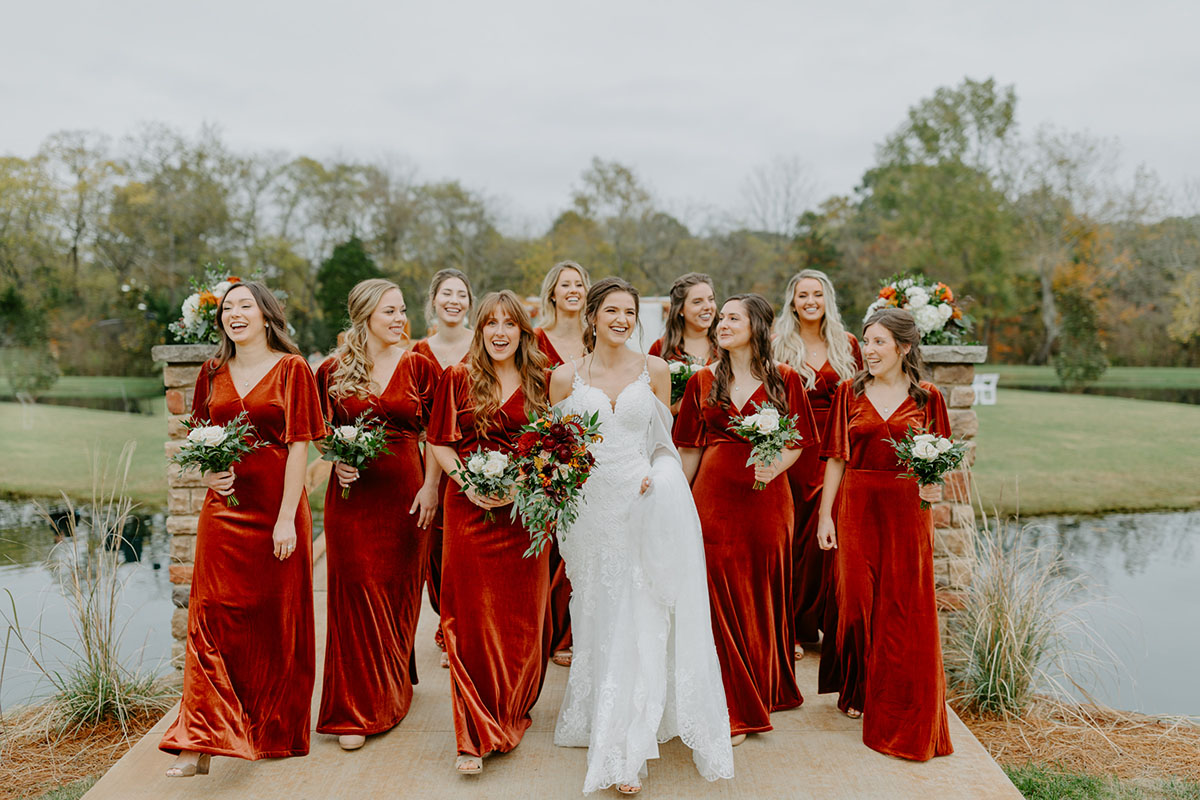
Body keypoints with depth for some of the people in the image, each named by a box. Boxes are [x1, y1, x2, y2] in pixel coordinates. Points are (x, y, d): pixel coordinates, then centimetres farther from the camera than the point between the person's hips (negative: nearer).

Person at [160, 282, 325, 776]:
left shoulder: (291, 368, -3)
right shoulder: (214, 373, 11)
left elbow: (299, 445, -8)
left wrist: (286, 517, -14)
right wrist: (206, 472, -4)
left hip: (276, 507, -3)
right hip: (224, 507, 4)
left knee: (277, 619, 6)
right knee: (213, 615, -2)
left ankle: (275, 733, 23)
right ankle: (202, 742, 1)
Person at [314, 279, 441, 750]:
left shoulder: (419, 366, 2)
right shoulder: (334, 371, 3)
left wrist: (431, 487, -6)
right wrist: (337, 461, -8)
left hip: (404, 491, 1)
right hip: (352, 493, 0)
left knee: (398, 592, 9)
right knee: (355, 593, -3)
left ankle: (393, 689, 31)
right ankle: (356, 711, 5)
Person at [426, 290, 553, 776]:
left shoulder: (538, 383, 7)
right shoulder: (458, 379, 4)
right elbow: (438, 444, 4)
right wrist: (467, 481, -11)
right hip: (469, 510, -1)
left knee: (522, 620, 7)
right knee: (473, 619, -2)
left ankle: (510, 714, 28)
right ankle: (475, 736, 6)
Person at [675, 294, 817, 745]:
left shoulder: (783, 380, 3)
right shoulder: (703, 381, 8)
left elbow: (799, 441, 3)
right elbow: (690, 448, 10)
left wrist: (774, 467, -16)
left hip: (767, 496, -1)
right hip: (714, 496, 1)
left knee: (763, 595, 8)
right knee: (720, 598, 0)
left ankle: (768, 691, 28)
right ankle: (733, 710, 10)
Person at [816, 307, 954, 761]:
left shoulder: (926, 398, 4)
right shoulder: (850, 393, 6)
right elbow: (836, 459, 5)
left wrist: (933, 488, -14)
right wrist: (825, 515, 0)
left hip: (906, 510, -1)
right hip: (857, 507, 1)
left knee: (905, 606, 1)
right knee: (857, 599, 3)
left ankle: (900, 709, 15)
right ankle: (859, 691, 24)